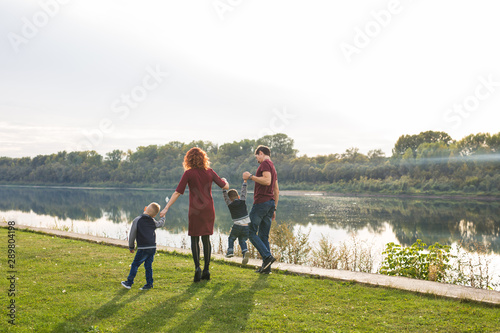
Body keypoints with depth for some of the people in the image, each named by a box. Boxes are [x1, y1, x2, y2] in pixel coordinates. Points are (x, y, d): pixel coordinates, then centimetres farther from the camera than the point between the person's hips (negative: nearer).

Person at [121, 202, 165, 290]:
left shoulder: (137, 220, -6)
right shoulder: (153, 222, 7)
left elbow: (132, 235, -4)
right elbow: (160, 224, 31)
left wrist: (131, 247, 8)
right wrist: (163, 217, 53)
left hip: (143, 249, -5)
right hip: (153, 247, 5)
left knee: (135, 265, 6)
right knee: (148, 266, 11)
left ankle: (129, 282, 12)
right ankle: (149, 284, 11)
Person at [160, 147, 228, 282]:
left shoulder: (189, 173, -7)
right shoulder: (210, 172, 3)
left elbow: (178, 192, -10)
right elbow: (225, 186, 10)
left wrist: (166, 208, -8)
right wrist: (225, 181, 34)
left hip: (195, 210, -3)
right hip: (209, 209, 3)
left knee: (194, 239, 7)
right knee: (206, 239, 10)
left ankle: (197, 267, -11)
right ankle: (206, 270, 10)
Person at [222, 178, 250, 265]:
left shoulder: (230, 205, 5)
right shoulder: (242, 201, 8)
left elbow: (225, 197, 14)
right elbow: (243, 192, 17)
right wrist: (244, 182, 26)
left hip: (237, 226, -2)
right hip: (247, 227, 2)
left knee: (231, 238, 22)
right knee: (242, 241, 15)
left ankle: (230, 250, 4)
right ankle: (245, 251, -11)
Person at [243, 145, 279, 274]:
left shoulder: (265, 164, -6)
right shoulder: (273, 168, 22)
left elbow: (267, 181, -23)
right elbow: (277, 191, 23)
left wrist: (250, 176, -15)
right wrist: (274, 209, 24)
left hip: (261, 202, -9)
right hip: (271, 203, 9)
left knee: (251, 232, -4)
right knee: (264, 236, 9)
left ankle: (267, 256, -15)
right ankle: (266, 266, 7)